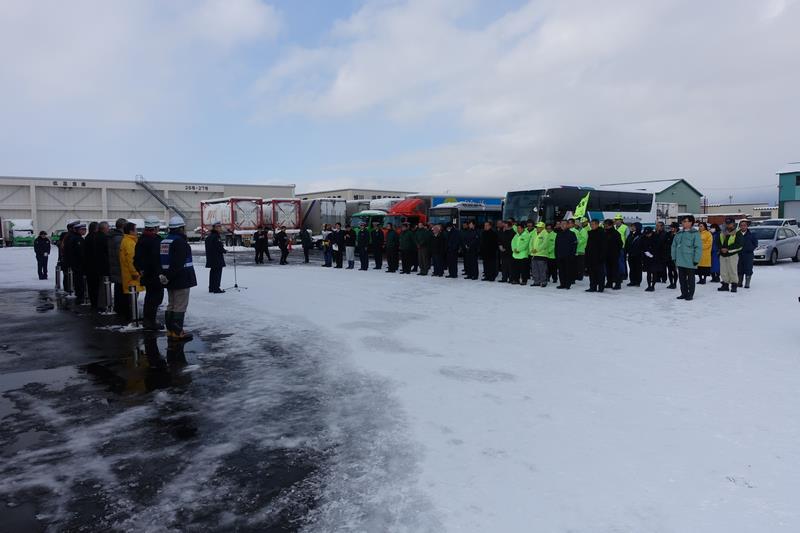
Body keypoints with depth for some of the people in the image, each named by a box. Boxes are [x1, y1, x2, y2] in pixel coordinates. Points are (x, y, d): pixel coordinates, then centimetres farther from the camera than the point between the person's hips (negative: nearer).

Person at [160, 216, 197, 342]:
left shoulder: (164, 241, 14)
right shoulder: (180, 242, -17)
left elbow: (162, 260, 14)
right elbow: (178, 263, -24)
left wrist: (164, 275, 10)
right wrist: (168, 276, -19)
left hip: (170, 279, 9)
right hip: (181, 279, -9)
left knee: (171, 305, 16)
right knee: (180, 306, -4)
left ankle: (170, 330, 23)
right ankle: (177, 332, -2)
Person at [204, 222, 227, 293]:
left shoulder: (209, 236, 13)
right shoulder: (216, 237, -17)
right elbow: (219, 247, -21)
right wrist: (225, 251, -2)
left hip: (211, 258, 10)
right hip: (217, 258, -10)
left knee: (213, 272, 16)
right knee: (217, 272, -4)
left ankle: (211, 288, 22)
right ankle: (216, 289, -3)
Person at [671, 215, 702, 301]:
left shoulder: (695, 233, -8)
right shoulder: (679, 233, 10)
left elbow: (698, 247, -12)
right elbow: (674, 245, 13)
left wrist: (696, 260, -15)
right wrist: (674, 257, 7)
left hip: (690, 261, -6)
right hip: (680, 261, 6)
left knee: (690, 278, 5)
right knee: (682, 278, 12)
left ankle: (690, 294, 14)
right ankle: (684, 293, 23)